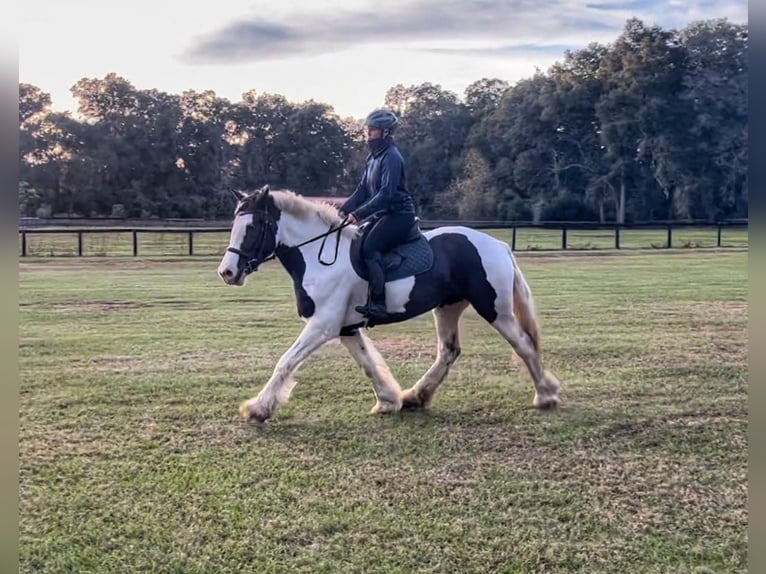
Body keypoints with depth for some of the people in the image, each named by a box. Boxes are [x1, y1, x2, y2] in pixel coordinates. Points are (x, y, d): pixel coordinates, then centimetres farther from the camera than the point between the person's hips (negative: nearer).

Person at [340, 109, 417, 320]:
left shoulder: (391, 157, -15)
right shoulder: (373, 157, 13)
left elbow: (386, 193, -24)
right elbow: (362, 190, 15)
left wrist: (359, 214, -28)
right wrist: (343, 211, 5)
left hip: (399, 214, -10)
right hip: (382, 214, 10)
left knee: (370, 247, -26)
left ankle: (377, 303, -31)